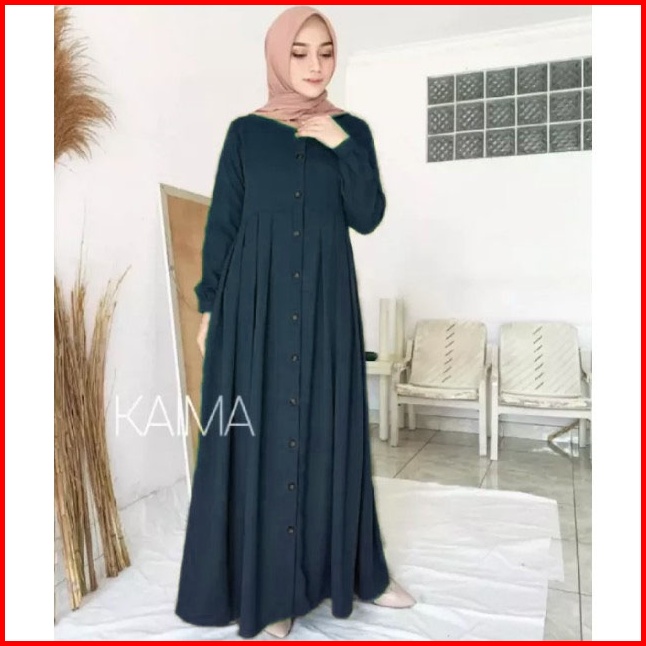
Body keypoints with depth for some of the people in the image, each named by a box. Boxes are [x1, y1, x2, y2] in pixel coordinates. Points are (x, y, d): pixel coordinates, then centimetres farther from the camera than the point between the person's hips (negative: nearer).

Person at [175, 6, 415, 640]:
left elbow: (368, 217, -1)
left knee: (330, 431, 10)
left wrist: (344, 148, -10)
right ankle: (267, 586, 19)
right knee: (259, 436, 2)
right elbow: (221, 225, 3)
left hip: (326, 305, 2)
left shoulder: (350, 130, 9)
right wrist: (209, 307, -1)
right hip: (257, 304, -1)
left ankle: (350, 566, 29)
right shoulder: (245, 132, 4)